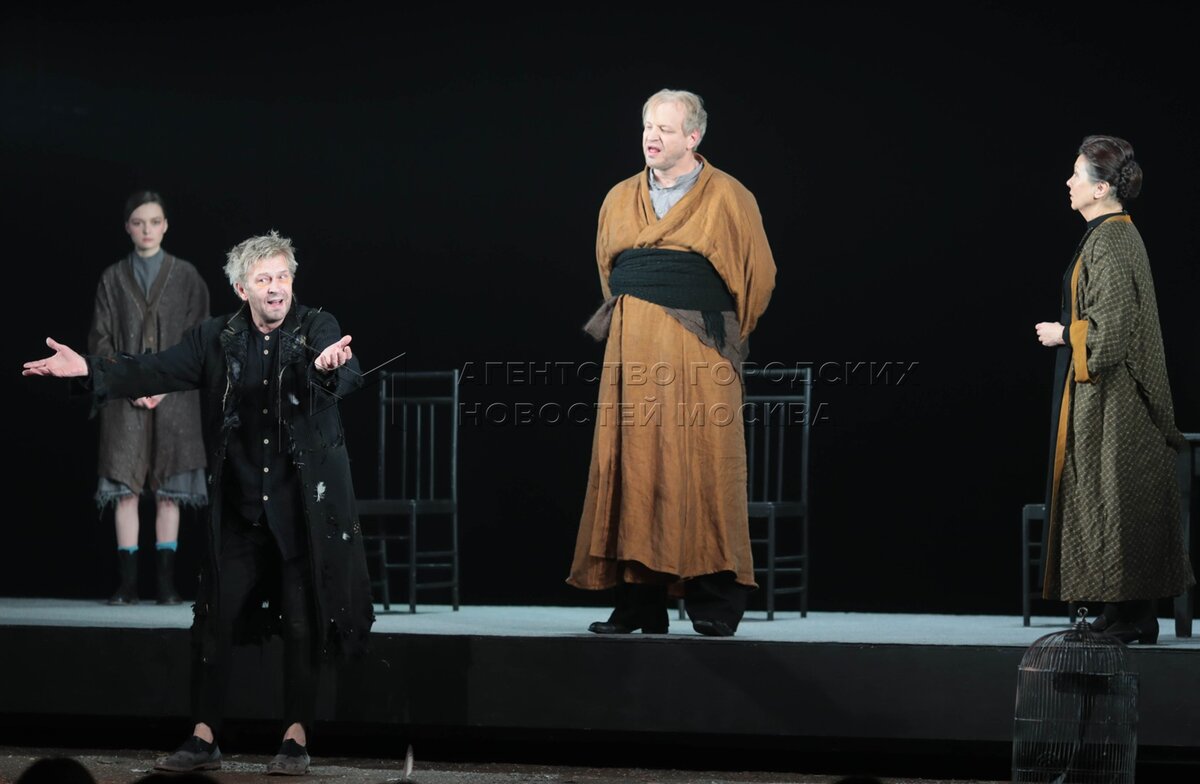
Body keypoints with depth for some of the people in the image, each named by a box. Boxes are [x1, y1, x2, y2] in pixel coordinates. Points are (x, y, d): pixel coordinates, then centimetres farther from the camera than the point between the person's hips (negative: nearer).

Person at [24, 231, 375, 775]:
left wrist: (328, 366, -48)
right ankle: (203, 738, 11)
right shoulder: (217, 340, 4)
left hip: (303, 505, -3)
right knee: (213, 619, 2)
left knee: (303, 623, 0)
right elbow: (158, 371, 2)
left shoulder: (318, 329, -5)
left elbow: (347, 377, -23)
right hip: (239, 507, 3)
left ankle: (296, 739, 10)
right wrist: (89, 370, -10)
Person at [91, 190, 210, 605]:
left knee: (168, 491, -3)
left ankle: (167, 582, -1)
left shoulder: (186, 276, 7)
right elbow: (100, 340, 6)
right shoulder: (113, 279, 10)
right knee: (125, 487, -4)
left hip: (174, 395, -1)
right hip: (124, 397, 1)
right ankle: (127, 582, -4)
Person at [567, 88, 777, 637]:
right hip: (632, 353, 4)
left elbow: (758, 276, 4)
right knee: (632, 468, 0)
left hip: (697, 353, -4)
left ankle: (714, 603, -3)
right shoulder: (620, 200, 12)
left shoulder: (728, 199, 0)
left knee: (699, 468, -6)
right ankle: (639, 603, 1)